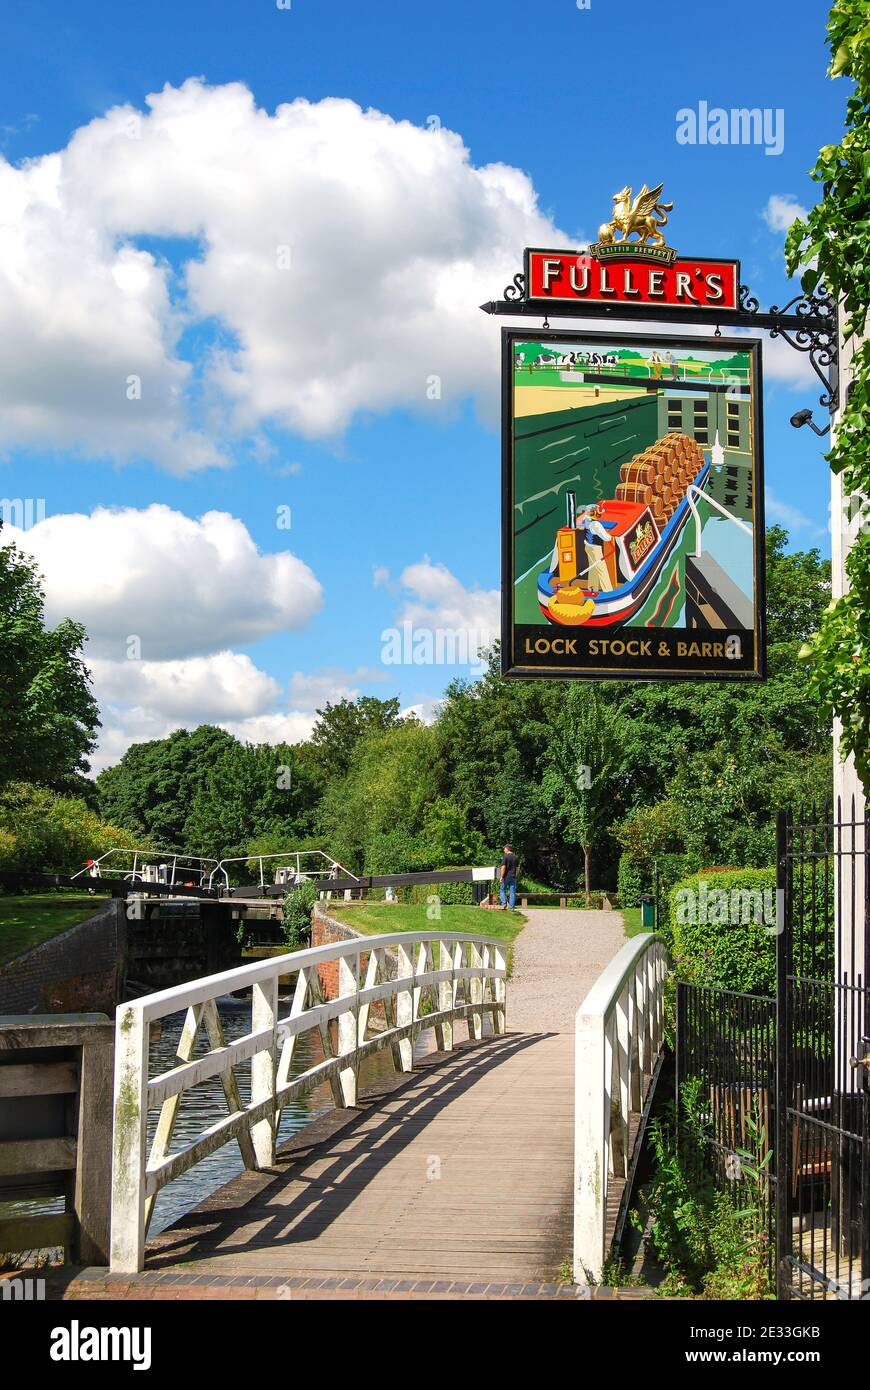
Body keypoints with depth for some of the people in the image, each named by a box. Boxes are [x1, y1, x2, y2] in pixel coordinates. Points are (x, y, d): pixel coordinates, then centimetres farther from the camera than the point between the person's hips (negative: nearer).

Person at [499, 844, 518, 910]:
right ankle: (512, 907, 5)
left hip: (506, 877, -5)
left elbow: (503, 867, -16)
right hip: (513, 877, 5)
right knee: (512, 892, 6)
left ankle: (504, 903, -3)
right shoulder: (515, 857, 9)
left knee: (502, 890, 12)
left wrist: (501, 877, -14)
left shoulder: (505, 856, -11)